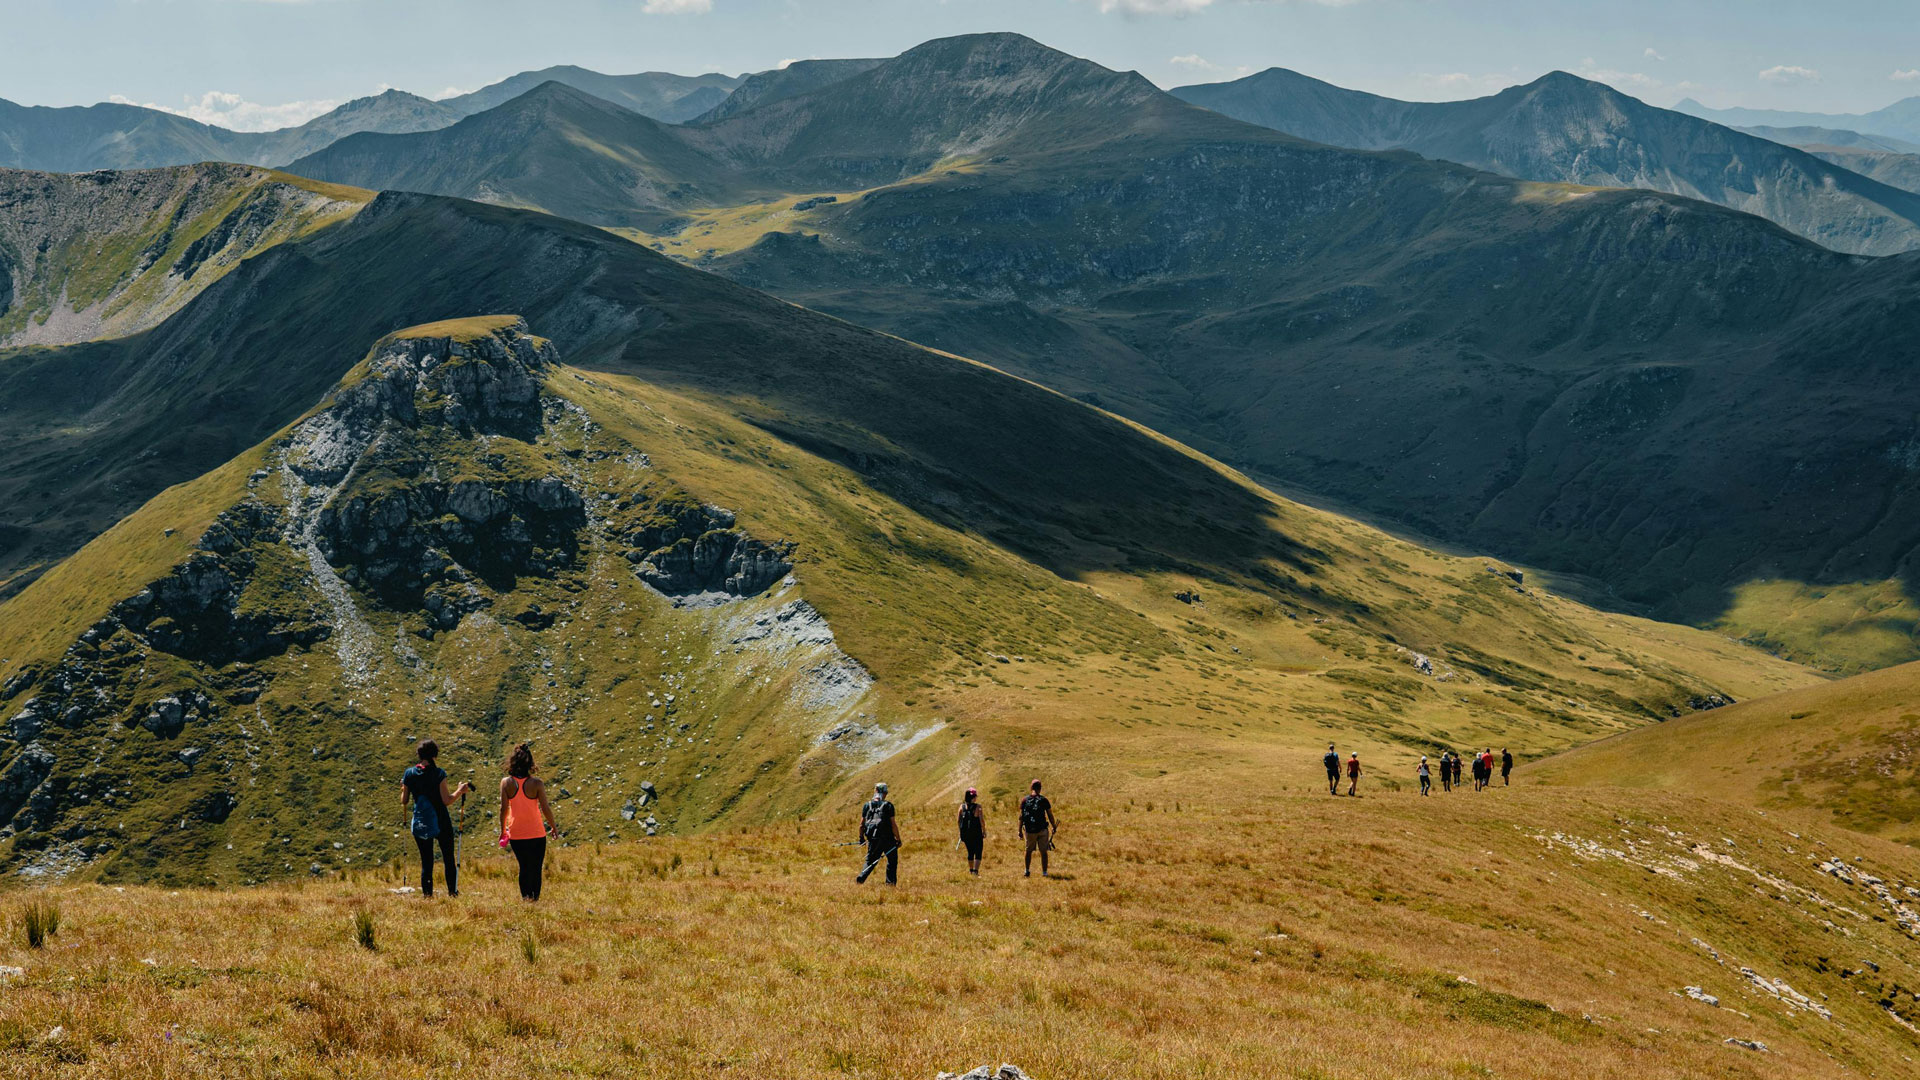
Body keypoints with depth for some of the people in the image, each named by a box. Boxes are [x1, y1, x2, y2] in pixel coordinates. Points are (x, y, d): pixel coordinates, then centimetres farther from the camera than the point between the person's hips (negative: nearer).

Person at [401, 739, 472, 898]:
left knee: (426, 862, 11)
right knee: (449, 860, 9)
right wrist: (460, 791, 2)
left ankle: (427, 893, 7)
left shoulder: (409, 774, -1)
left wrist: (403, 788, 25)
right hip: (441, 823, -3)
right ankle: (452, 892, 10)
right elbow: (446, 800, -13)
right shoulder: (438, 774, -12)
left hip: (420, 824, 3)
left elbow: (404, 801, 6)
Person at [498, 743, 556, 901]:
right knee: (536, 868, 9)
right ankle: (534, 896, 5)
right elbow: (545, 808, -10)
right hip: (536, 834, -2)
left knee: (524, 867, 18)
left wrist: (503, 829, 10)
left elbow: (504, 808, -4)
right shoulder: (535, 783, -13)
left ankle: (525, 896, 12)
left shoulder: (506, 782, -8)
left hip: (516, 834, 2)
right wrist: (553, 826, 6)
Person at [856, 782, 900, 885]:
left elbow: (862, 824, 5)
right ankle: (890, 882, 11)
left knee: (870, 861, 14)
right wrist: (898, 839, -3)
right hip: (887, 838, -3)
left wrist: (861, 837, 19)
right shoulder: (888, 806, -9)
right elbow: (893, 824, -11)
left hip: (873, 839, 3)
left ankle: (861, 877, -8)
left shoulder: (867, 806, 2)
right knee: (892, 861, 14)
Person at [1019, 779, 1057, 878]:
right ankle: (1044, 872, 5)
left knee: (1029, 851, 18)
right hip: (1042, 830, -2)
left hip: (1029, 830, 2)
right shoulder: (1043, 800, -5)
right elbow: (1050, 816, -2)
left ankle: (1027, 871, 18)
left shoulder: (1024, 800, -1)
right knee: (1043, 851, 6)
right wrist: (1054, 827, 11)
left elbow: (1021, 817, -1)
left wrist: (1020, 830, 4)